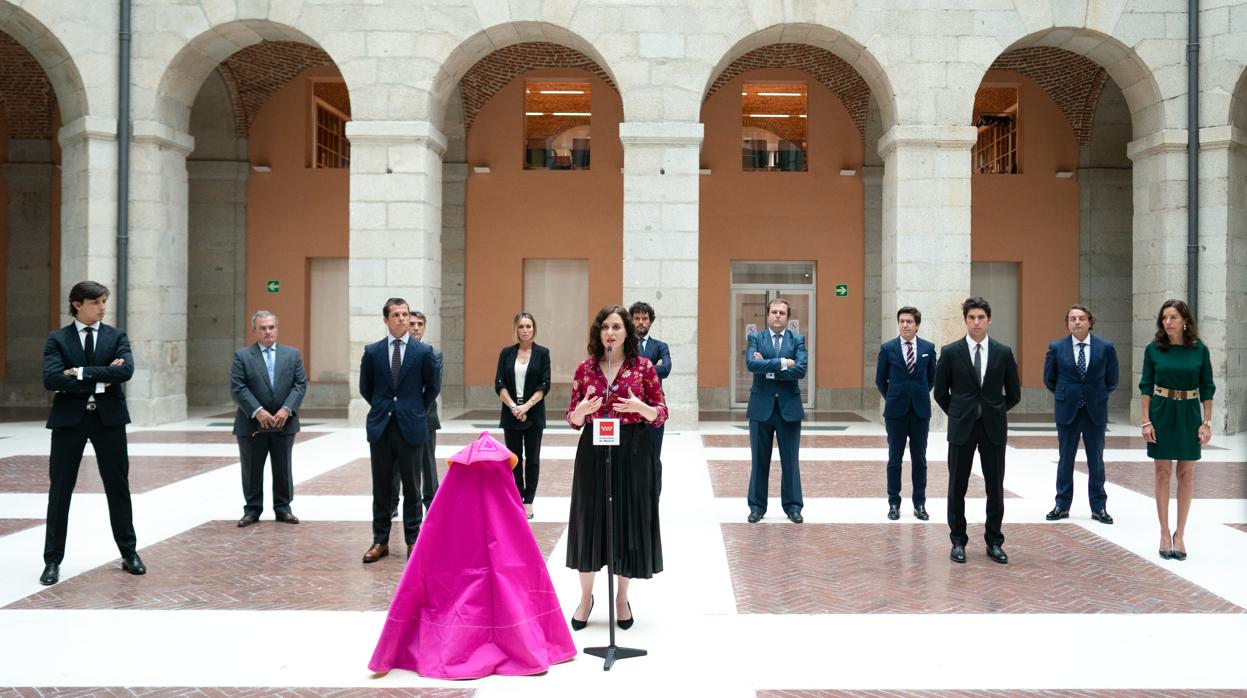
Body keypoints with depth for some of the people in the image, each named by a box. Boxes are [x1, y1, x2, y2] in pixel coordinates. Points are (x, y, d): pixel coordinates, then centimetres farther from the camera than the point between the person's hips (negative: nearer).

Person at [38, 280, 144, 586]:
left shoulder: (117, 336, 5)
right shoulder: (57, 338, 1)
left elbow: (126, 370, -14)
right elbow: (51, 379, -14)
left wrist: (81, 373, -17)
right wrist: (99, 382, -17)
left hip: (108, 417, 1)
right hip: (69, 418, -1)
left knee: (118, 487, 8)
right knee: (60, 489, 3)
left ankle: (129, 552, 21)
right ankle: (53, 560, 12)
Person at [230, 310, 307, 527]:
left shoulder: (292, 354, 7)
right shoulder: (242, 356, 0)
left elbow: (300, 385, 1)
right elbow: (237, 388, -8)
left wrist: (286, 409, -13)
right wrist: (258, 411, -17)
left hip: (284, 422, 2)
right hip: (252, 424, -2)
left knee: (283, 469, 8)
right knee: (252, 470, 6)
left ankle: (283, 508, 18)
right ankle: (252, 509, 17)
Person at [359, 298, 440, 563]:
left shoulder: (423, 351, -1)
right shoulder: (372, 351, 3)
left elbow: (433, 386, 9)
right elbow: (365, 387, 14)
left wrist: (418, 410, 9)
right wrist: (382, 408, 13)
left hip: (411, 427, -1)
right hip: (380, 426, 2)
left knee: (411, 487, 5)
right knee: (381, 487, 8)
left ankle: (413, 540, 14)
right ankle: (380, 541, 16)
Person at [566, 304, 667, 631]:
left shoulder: (643, 367, -1)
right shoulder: (585, 368, 4)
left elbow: (661, 414, 1)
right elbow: (572, 419, 7)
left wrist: (641, 407, -19)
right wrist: (582, 410, -15)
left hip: (632, 453, -1)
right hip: (593, 452, 1)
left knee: (628, 519, 4)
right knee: (590, 518, 6)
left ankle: (622, 598, 22)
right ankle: (586, 596, 22)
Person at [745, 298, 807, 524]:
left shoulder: (797, 340, 4)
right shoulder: (756, 338, 3)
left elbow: (800, 369, -12)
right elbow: (752, 363, -15)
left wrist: (768, 368, -13)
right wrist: (782, 363, -18)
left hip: (789, 406, 0)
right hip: (761, 406, 0)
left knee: (790, 460, 6)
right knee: (759, 460, 7)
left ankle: (792, 506, 15)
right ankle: (757, 506, 15)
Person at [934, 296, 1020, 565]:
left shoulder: (1004, 353, 2)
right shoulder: (950, 352, -2)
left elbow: (1014, 394, 10)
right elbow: (941, 392, 6)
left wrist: (994, 413, 11)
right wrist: (958, 415, 7)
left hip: (993, 428, 1)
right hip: (962, 429, -1)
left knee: (995, 488, 6)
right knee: (957, 487, 4)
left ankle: (994, 542, 17)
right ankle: (958, 541, 15)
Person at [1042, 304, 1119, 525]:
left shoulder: (1105, 348, -2)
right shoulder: (1056, 347, -2)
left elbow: (1112, 380, 8)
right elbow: (1049, 379, 9)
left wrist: (1097, 397, 8)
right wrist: (1065, 396, 8)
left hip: (1095, 412, 0)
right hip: (1067, 411, 0)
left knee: (1096, 461, 6)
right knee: (1065, 460, 7)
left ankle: (1098, 508, 14)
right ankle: (1062, 506, 15)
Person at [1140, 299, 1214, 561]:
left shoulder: (1199, 349, -2)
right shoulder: (1153, 349, -2)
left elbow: (1207, 388, 2)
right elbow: (1146, 386, 0)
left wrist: (1207, 422, -3)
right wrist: (1146, 421, -6)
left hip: (1189, 414, 1)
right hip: (1161, 414, 0)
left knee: (1186, 476, 4)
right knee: (1163, 473, 3)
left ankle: (1180, 535, 13)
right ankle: (1165, 534, 11)